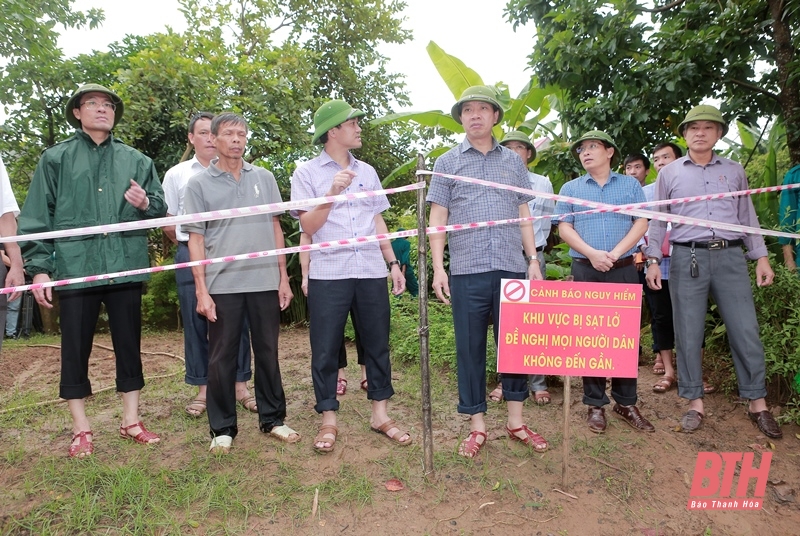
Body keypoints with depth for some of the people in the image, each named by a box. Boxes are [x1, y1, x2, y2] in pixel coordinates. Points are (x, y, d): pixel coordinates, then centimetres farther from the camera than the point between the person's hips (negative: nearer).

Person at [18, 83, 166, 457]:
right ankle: (81, 429, 19)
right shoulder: (56, 159, 7)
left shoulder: (136, 161, 12)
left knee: (129, 345, 9)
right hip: (75, 268, -1)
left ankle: (131, 420, 23)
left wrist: (146, 204, -12)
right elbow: (36, 217, 2)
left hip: (126, 267, 2)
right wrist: (39, 267, -5)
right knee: (75, 349, 5)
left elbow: (161, 209, 11)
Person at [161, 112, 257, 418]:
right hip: (191, 256, 1)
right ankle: (202, 388, 16)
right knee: (195, 323, 5)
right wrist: (185, 245, 12)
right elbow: (168, 222, 15)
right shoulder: (176, 175, 10)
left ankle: (240, 384, 13)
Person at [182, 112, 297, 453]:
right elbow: (195, 238, 1)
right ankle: (223, 428, 19)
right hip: (222, 284, -2)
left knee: (267, 352, 10)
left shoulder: (264, 178, 9)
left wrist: (283, 277, 6)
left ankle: (272, 419, 24)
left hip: (265, 281, 2)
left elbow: (275, 227, 11)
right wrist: (201, 290, -5)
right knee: (222, 357, 5)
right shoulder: (199, 184, 3)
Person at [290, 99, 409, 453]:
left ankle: (380, 414, 22)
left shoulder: (367, 172, 15)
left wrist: (393, 263, 12)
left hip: (371, 272, 4)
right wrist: (332, 192, -16)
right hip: (328, 274, -4)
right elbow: (309, 226, -4)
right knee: (325, 350, 3)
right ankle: (328, 420, 17)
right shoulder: (307, 173, 2)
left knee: (377, 344, 8)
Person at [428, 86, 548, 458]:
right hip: (467, 272, -2)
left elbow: (524, 215, 15)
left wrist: (534, 260, 6)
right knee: (470, 348, 4)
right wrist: (438, 268, -6)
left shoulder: (513, 162, 14)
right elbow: (437, 219, 3)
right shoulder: (447, 163, 8)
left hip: (511, 268, 2)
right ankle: (477, 425, 17)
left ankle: (516, 421, 22)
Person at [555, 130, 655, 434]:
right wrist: (592, 253, -13)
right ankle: (595, 404, 12)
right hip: (585, 271, 0)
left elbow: (641, 223, 1)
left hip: (624, 271, 0)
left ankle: (626, 403, 14)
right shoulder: (570, 189, 10)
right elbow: (564, 228, 1)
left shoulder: (630, 185, 10)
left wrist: (615, 253, -12)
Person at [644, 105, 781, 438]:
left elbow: (748, 217, 14)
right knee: (688, 333, 2)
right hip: (687, 258, -1)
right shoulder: (669, 173, 9)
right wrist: (653, 261, 0)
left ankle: (757, 403, 14)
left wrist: (761, 257, 7)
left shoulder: (734, 171, 13)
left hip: (730, 257, 1)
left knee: (745, 331, 0)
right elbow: (658, 220, 8)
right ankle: (695, 403, 13)